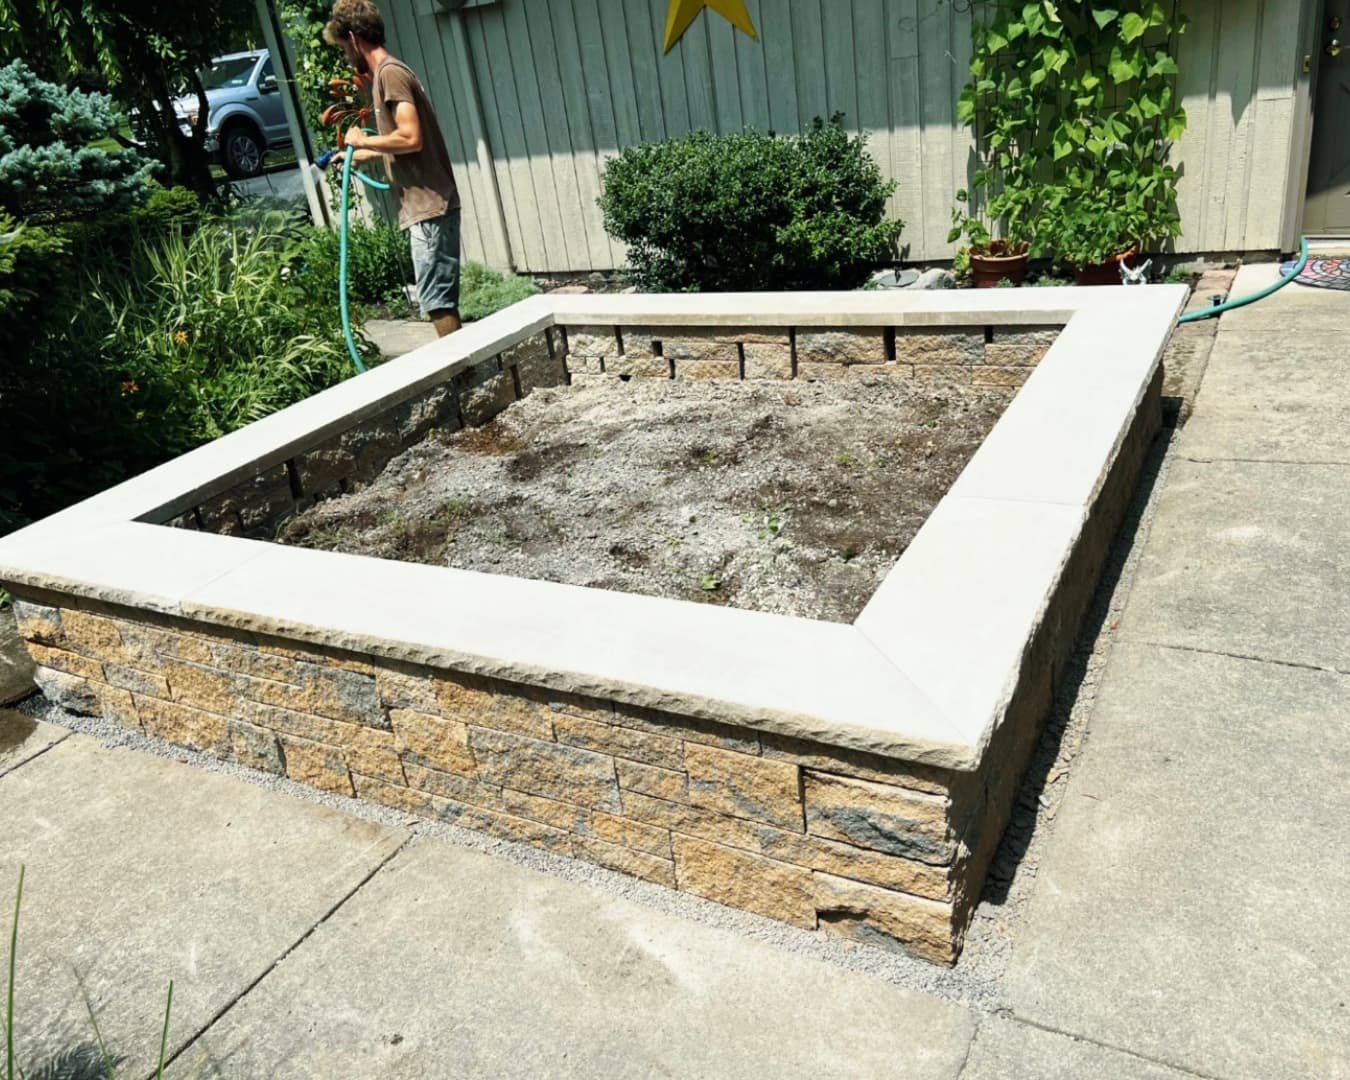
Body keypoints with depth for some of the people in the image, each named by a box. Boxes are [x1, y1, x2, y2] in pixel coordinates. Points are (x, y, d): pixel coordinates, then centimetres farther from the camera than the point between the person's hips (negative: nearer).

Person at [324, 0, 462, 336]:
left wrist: (362, 140, -7)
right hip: (428, 206, 10)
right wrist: (361, 154, 39)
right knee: (441, 298, 12)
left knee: (437, 300, -7)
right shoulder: (387, 73, 19)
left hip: (428, 208, -10)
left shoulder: (390, 73, -10)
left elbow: (411, 138, -22)